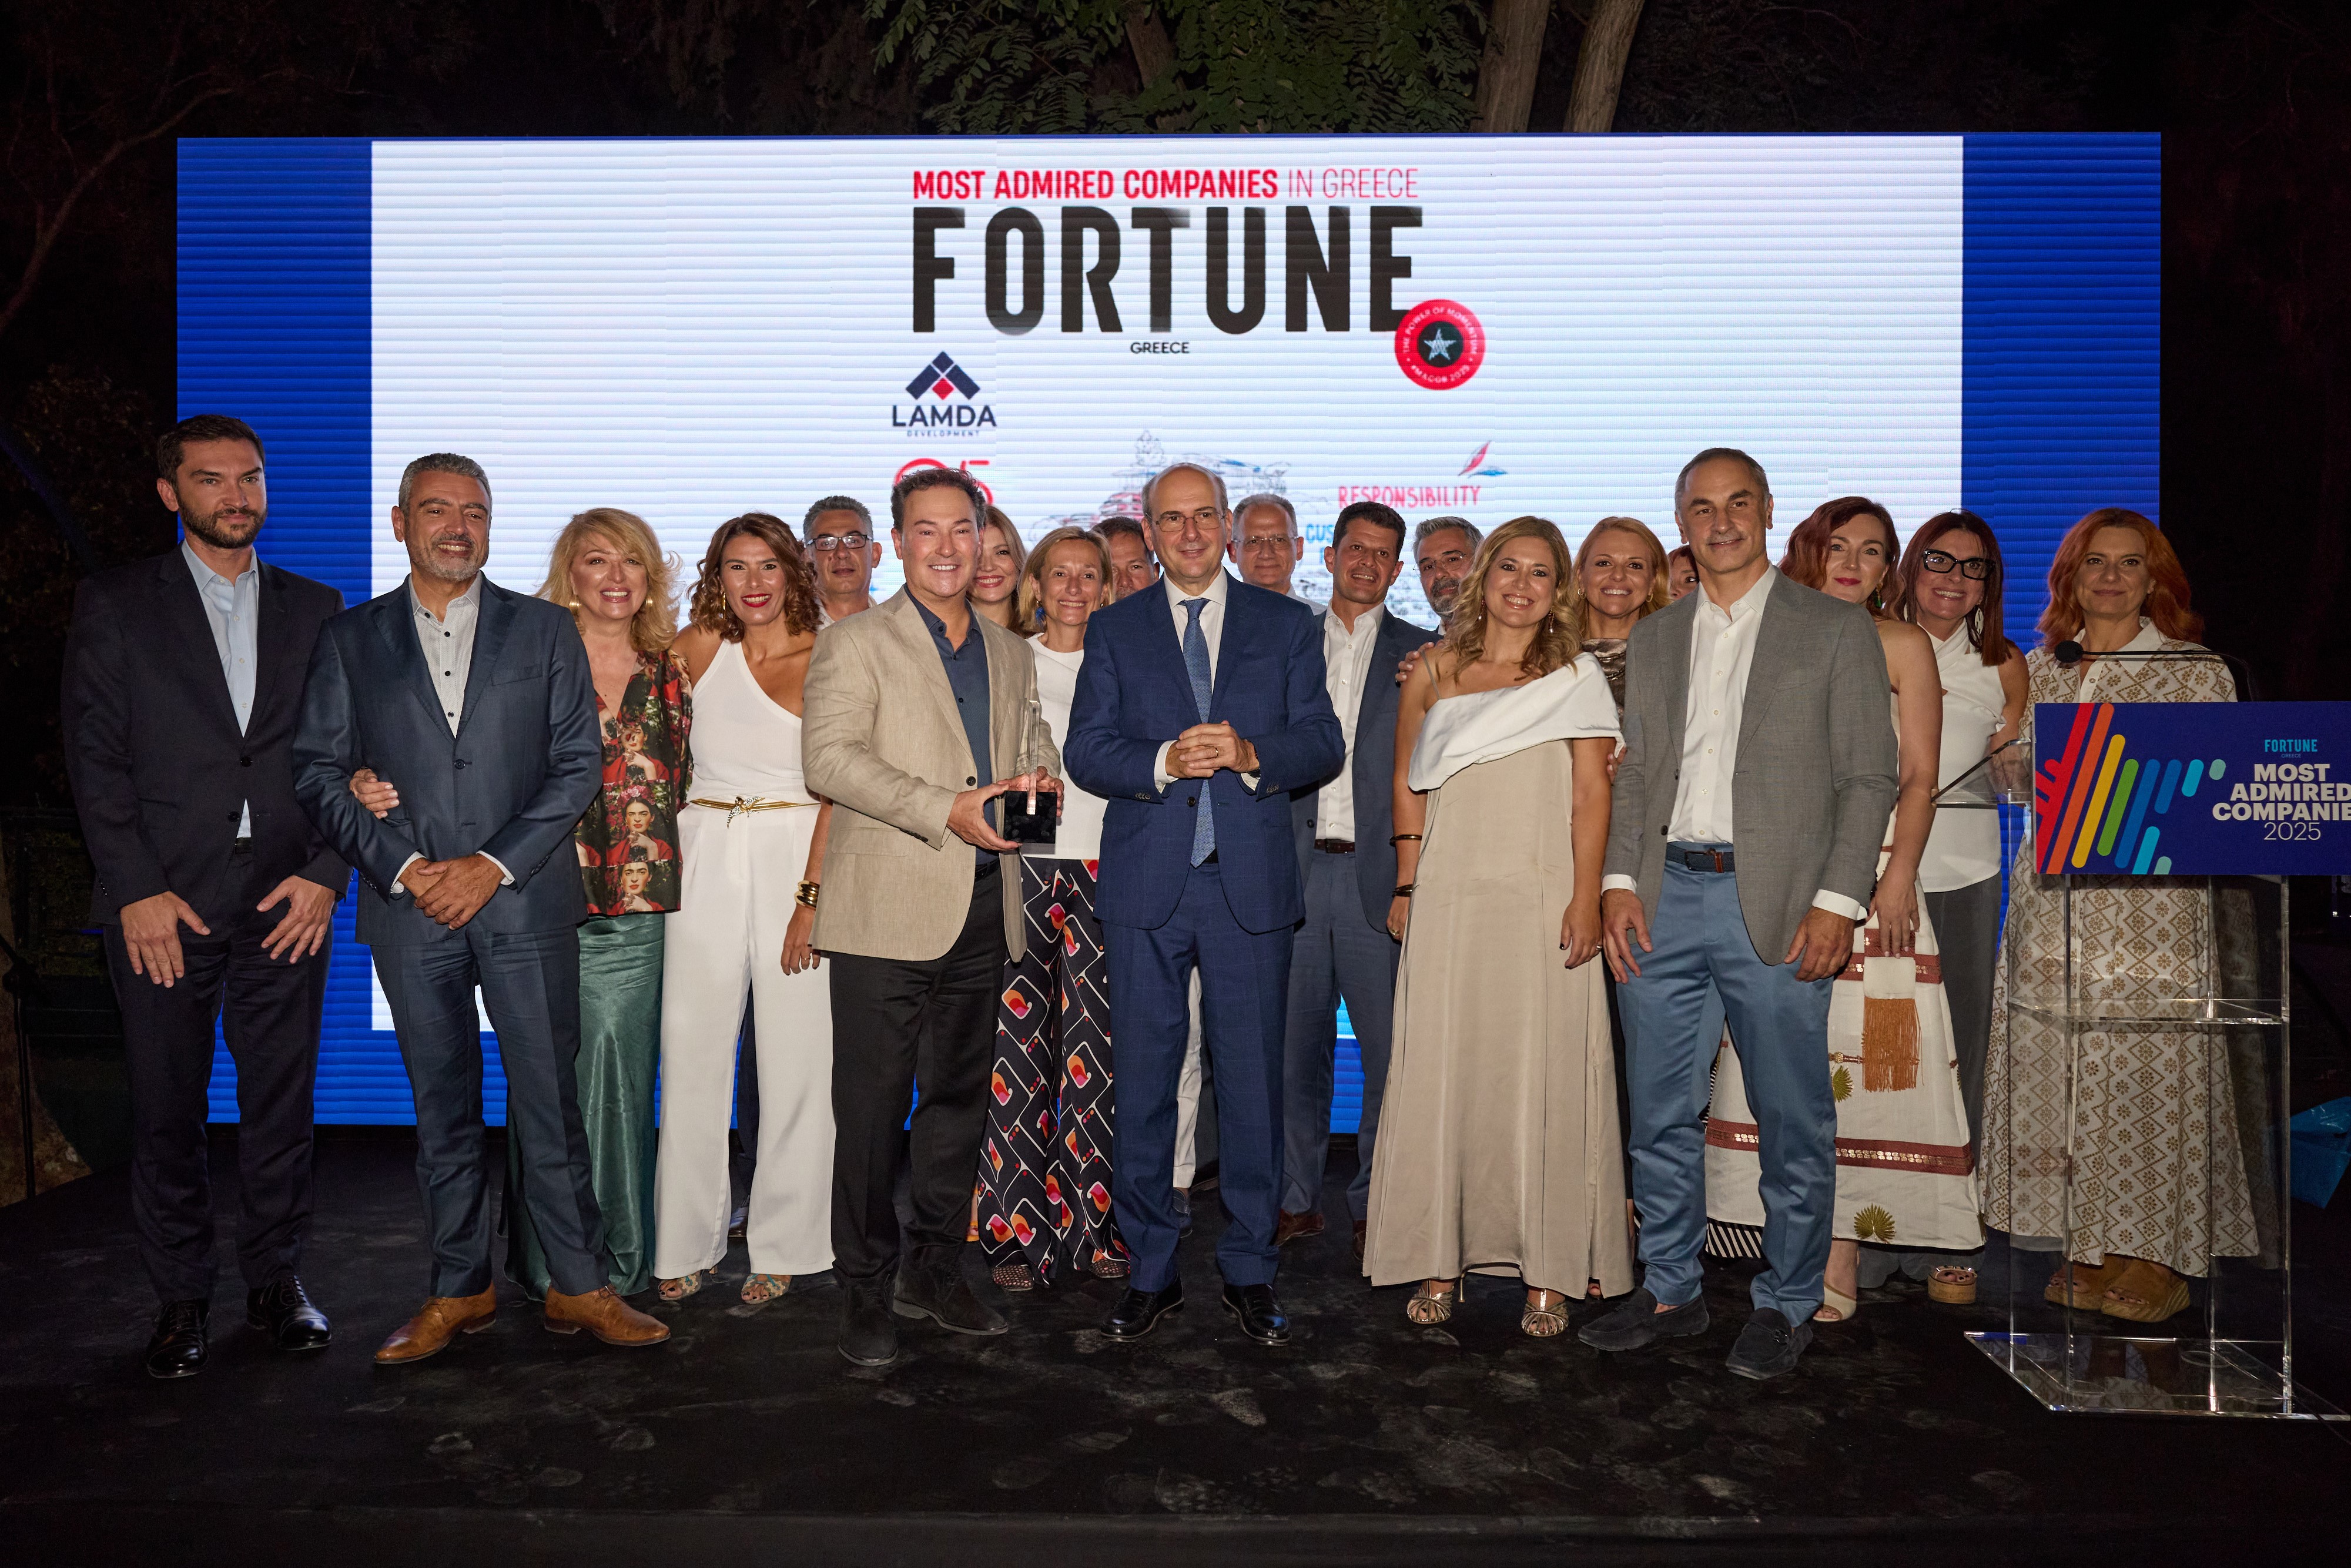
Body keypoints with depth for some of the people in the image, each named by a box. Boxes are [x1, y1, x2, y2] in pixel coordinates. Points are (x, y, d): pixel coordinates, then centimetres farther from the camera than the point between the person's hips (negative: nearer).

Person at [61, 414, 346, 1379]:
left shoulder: (315, 609, 11)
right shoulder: (114, 605, 5)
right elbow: (94, 756, -1)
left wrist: (328, 873, -3)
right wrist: (137, 889, -9)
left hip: (287, 900, 2)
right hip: (162, 901, -1)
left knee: (282, 1102, 7)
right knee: (166, 1109, 7)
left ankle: (277, 1281, 21)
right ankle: (181, 1300, 20)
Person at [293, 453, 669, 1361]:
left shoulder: (546, 631, 7)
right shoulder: (350, 640, 10)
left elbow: (579, 765, 1)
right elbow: (319, 772, 5)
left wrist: (495, 864, -9)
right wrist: (403, 866, -8)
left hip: (526, 903, -1)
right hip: (410, 911, 1)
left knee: (551, 1103, 1)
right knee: (443, 1108, 10)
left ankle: (579, 1288, 12)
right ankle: (460, 1291, 23)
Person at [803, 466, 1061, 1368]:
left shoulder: (1011, 654, 17)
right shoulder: (853, 643, 0)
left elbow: (1033, 744, 23)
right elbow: (831, 758, -12)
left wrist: (1038, 778, -2)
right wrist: (946, 809, -20)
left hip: (982, 912, 5)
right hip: (886, 913, -5)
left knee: (960, 1094, 13)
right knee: (872, 1106, 0)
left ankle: (936, 1272, 28)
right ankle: (867, 1291, 15)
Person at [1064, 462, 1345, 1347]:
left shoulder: (1288, 626, 10)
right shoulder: (1114, 630, 10)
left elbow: (1324, 744, 4)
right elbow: (1085, 750, 2)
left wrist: (1251, 754, -15)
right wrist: (1163, 762, -15)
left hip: (1251, 883, 0)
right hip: (1145, 884, 1)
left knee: (1253, 1082, 5)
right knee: (1142, 1083, 6)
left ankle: (1249, 1272, 20)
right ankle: (1150, 1270, 21)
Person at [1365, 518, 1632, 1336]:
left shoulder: (1576, 676, 6)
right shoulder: (1437, 672, 11)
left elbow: (1592, 793, -1)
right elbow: (1407, 781, 17)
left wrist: (1586, 898, -11)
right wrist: (1408, 882, 9)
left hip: (1542, 900, -2)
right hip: (1449, 900, 2)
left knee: (1544, 1075, -1)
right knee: (1441, 1070, 3)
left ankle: (1550, 1272, 9)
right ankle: (1439, 1261, 12)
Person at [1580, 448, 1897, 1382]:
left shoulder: (1837, 630, 4)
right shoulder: (1652, 640, 16)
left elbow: (1869, 777, -1)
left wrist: (1838, 900, -11)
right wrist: (1619, 881, 2)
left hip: (1777, 909, -3)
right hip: (1663, 901, 4)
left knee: (1792, 1120, 4)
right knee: (1661, 1113, 10)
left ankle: (1786, 1305, 21)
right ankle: (1670, 1291, 24)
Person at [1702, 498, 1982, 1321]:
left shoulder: (1902, 645, 6)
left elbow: (1920, 776, 0)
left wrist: (1899, 874, -12)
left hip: (1870, 872, -3)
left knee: (1862, 1055, -6)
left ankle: (1842, 1257, 1)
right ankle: (1819, 1251, 8)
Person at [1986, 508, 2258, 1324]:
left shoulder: (2197, 670, 4)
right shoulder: (2040, 668, 14)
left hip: (2152, 895, -3)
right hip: (2054, 892, 4)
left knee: (2146, 1064, -5)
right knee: (2053, 1065, 2)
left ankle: (2157, 1255, 7)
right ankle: (2086, 1248, 14)